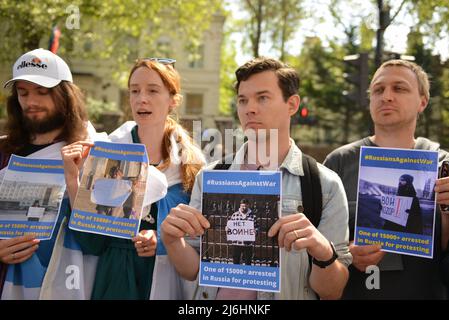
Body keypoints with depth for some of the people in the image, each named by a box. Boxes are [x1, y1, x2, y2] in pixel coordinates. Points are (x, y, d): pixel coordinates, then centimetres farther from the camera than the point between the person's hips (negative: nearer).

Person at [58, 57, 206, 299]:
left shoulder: (192, 163, -4)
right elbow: (90, 242, -9)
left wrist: (165, 242, -15)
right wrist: (73, 179, -17)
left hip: (168, 282, 0)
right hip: (113, 281, 0)